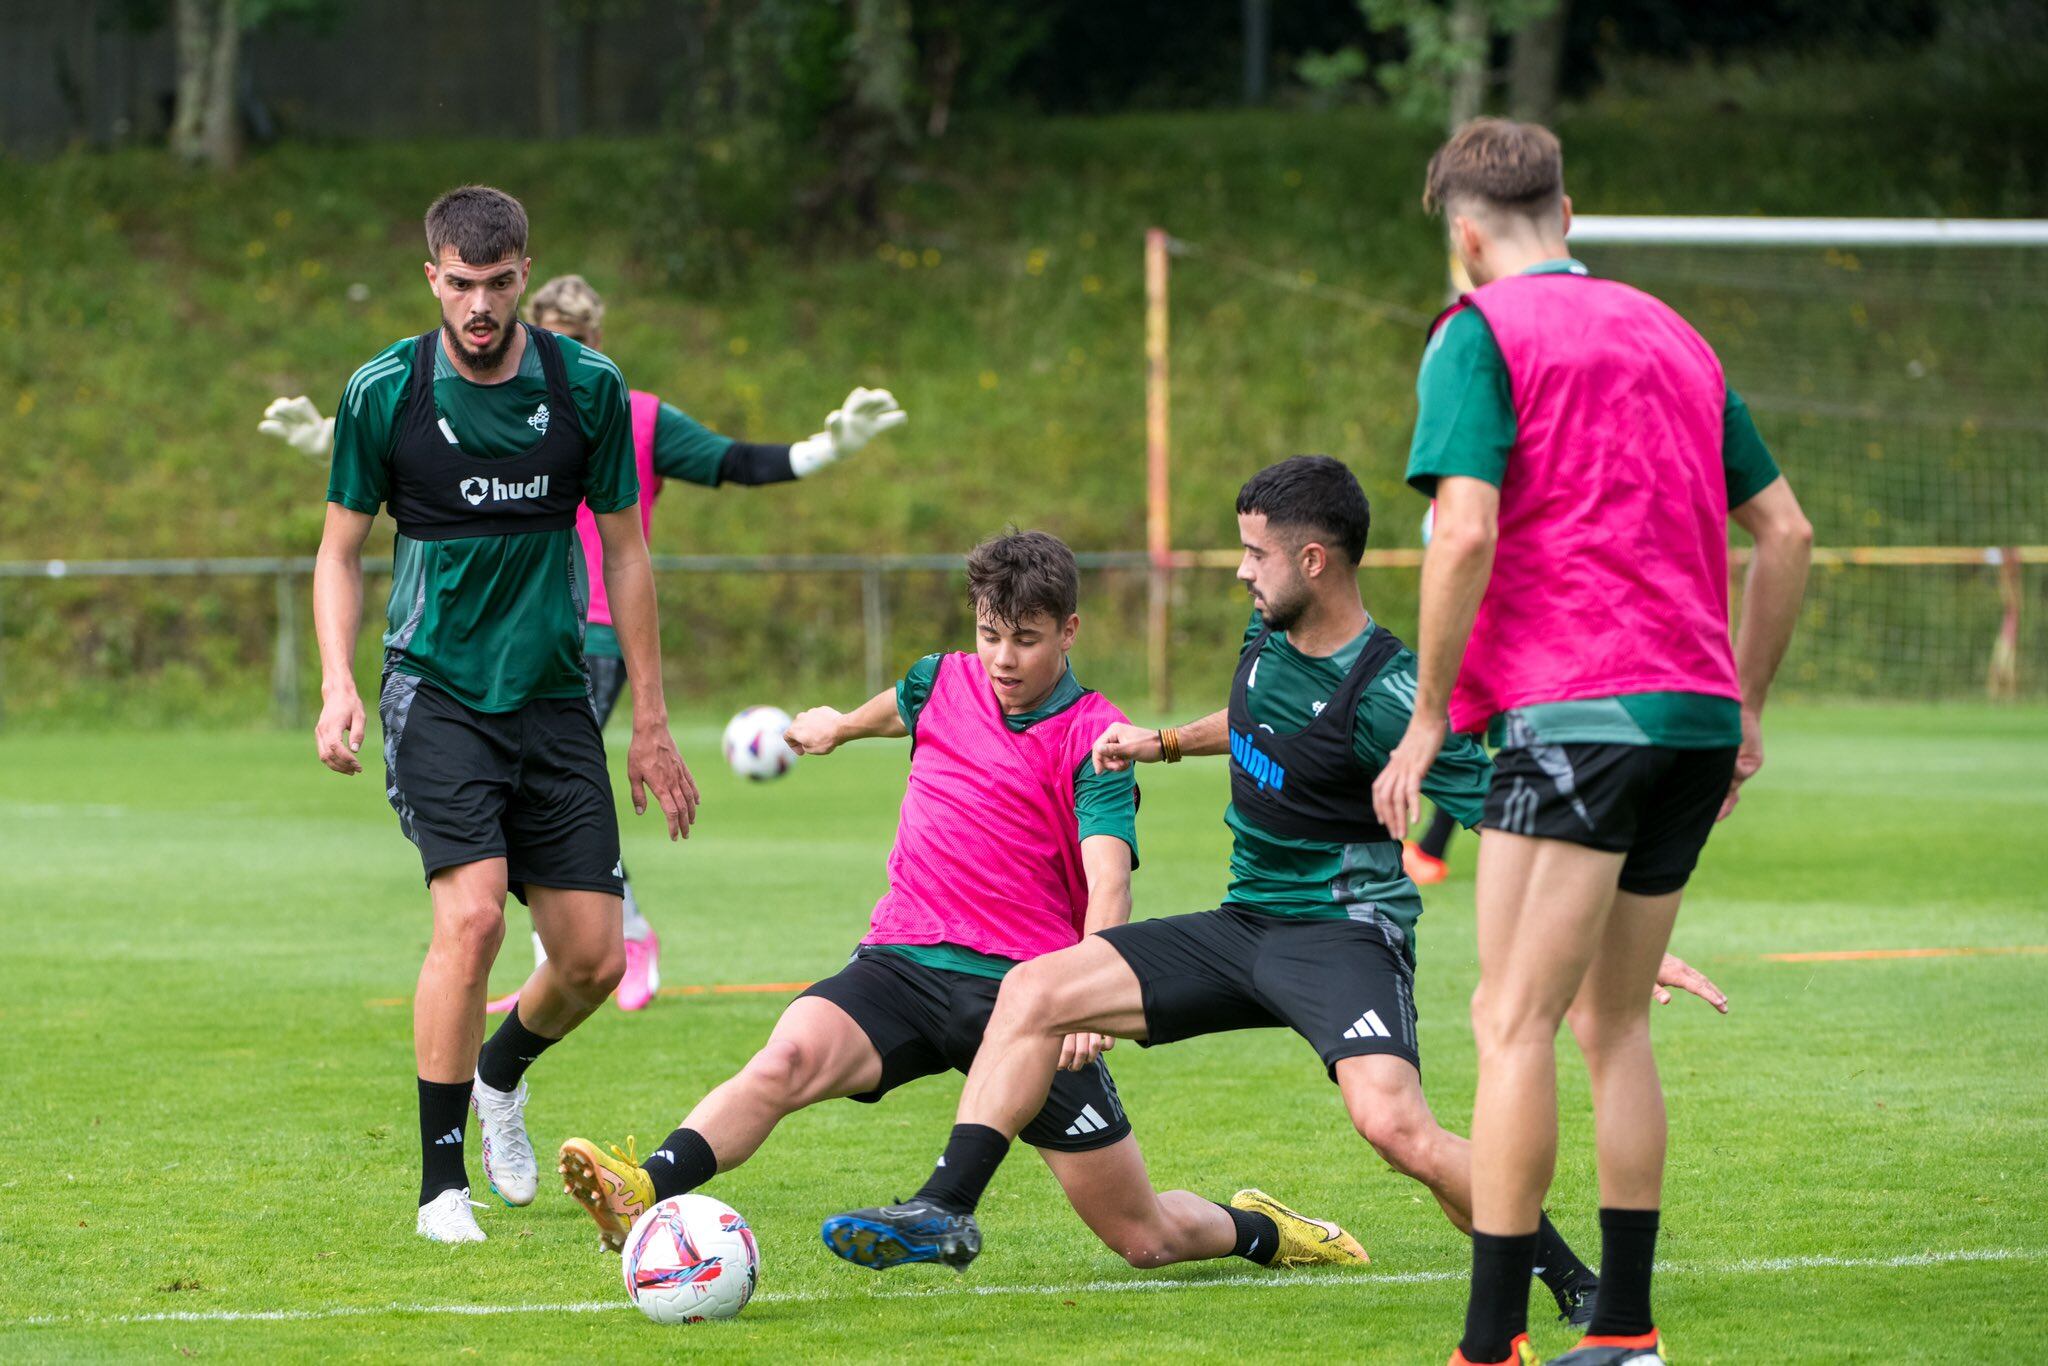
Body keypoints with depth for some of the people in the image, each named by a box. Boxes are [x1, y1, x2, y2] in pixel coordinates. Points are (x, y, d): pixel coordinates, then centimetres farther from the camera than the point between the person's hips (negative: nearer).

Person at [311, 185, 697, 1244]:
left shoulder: (587, 388, -1)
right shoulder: (384, 393, -5)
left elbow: (624, 551, 8)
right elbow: (340, 550, 5)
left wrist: (651, 723, 9)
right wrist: (338, 687, -10)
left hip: (554, 698, 3)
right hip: (437, 691, -3)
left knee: (594, 957, -1)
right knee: (472, 910, -23)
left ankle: (501, 1072, 35)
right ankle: (440, 1184, -11)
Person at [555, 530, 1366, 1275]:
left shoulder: (1093, 737, -3)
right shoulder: (945, 684, 11)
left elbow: (1108, 883, -16)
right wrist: (838, 726, 59)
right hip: (904, 961, 3)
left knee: (1145, 1238, 1)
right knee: (790, 1056, -32)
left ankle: (1261, 1230, 33)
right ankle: (644, 1194, -51)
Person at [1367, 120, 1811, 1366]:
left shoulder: (1482, 330, -2)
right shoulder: (1668, 334, 18)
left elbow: (1466, 531, -14)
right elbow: (1786, 532, 18)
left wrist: (1427, 721, -7)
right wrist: (1747, 709, 24)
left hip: (1572, 707, -7)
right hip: (1695, 712, 7)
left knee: (1514, 1022, -8)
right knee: (1612, 1023, 16)